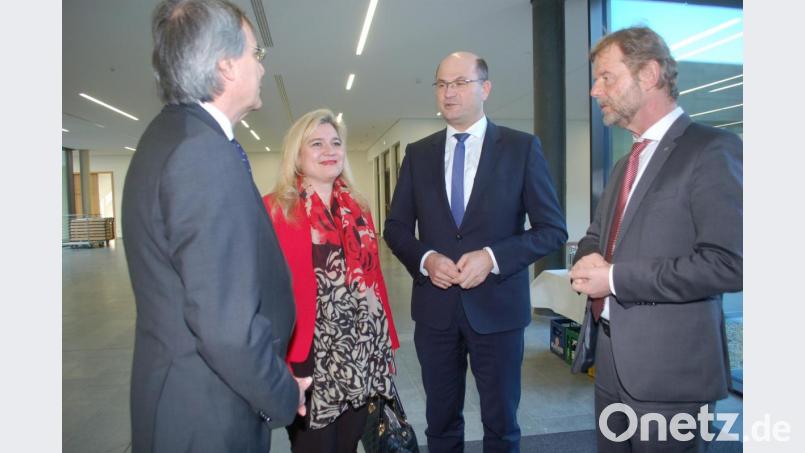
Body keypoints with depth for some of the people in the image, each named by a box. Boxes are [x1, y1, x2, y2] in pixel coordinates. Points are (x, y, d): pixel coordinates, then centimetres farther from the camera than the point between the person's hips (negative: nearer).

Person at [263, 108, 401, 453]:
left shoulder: (357, 208, 9)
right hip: (311, 353, -5)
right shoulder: (273, 209, -8)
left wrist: (387, 342, 9)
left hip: (363, 352, 5)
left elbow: (374, 276, 10)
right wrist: (277, 356, -16)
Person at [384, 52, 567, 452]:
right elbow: (396, 227, 7)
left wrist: (493, 256, -19)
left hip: (498, 304, -2)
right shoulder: (417, 153, 5)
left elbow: (552, 229, -5)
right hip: (434, 306, 3)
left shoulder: (522, 147, -3)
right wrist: (425, 259, -13)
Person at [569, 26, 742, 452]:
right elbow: (596, 237, 20)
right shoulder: (626, 163, 14)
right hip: (613, 359, 8)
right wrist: (590, 262, -4)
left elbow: (729, 262, -21)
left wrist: (615, 277, -18)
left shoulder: (711, 149, -12)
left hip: (670, 367, -7)